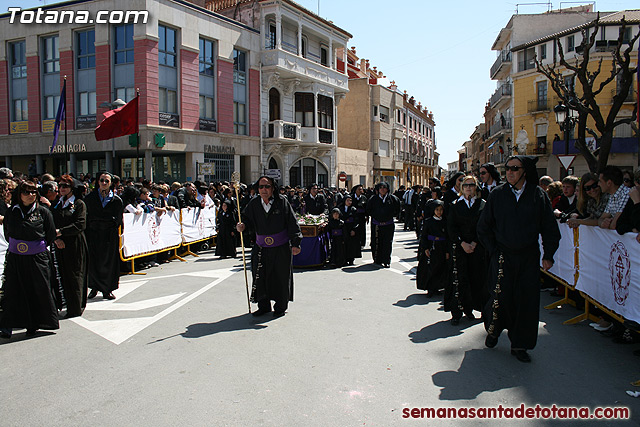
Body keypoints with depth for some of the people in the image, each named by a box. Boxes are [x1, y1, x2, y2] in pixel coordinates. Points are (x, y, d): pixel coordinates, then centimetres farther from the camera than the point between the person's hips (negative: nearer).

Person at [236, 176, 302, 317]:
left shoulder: (282, 202, -9)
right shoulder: (254, 204, -1)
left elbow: (292, 224, -8)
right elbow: (247, 219, 9)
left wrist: (295, 243, -14)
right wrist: (242, 225, -15)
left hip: (281, 248, -3)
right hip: (261, 249, 3)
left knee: (281, 278, 6)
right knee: (260, 277, 6)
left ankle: (280, 307, 23)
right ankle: (264, 306, 24)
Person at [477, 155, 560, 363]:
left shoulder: (539, 195, -1)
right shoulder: (497, 195, -1)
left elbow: (550, 227, 5)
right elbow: (483, 227, 5)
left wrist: (548, 255, 1)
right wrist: (493, 250, 1)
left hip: (528, 258, 1)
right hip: (502, 257, -1)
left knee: (526, 301, 2)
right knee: (502, 299, 0)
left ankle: (519, 345, 17)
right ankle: (493, 328, 30)